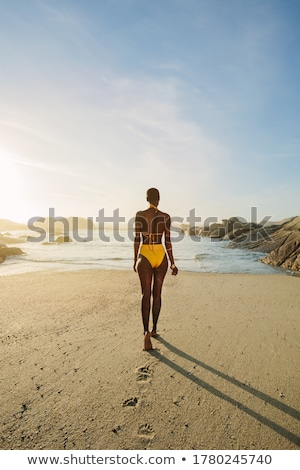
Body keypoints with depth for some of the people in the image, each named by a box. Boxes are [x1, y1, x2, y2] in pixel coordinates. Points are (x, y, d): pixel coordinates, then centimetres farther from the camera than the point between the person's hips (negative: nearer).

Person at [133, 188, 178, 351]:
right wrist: (172, 264, 4)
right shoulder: (165, 217, -2)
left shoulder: (139, 215, -3)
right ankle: (154, 329, 26)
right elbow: (168, 242, -3)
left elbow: (137, 239, -1)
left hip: (145, 256, -1)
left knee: (146, 295, 2)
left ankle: (146, 332, -14)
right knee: (157, 294, 14)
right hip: (161, 256, 1)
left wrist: (135, 260, 9)